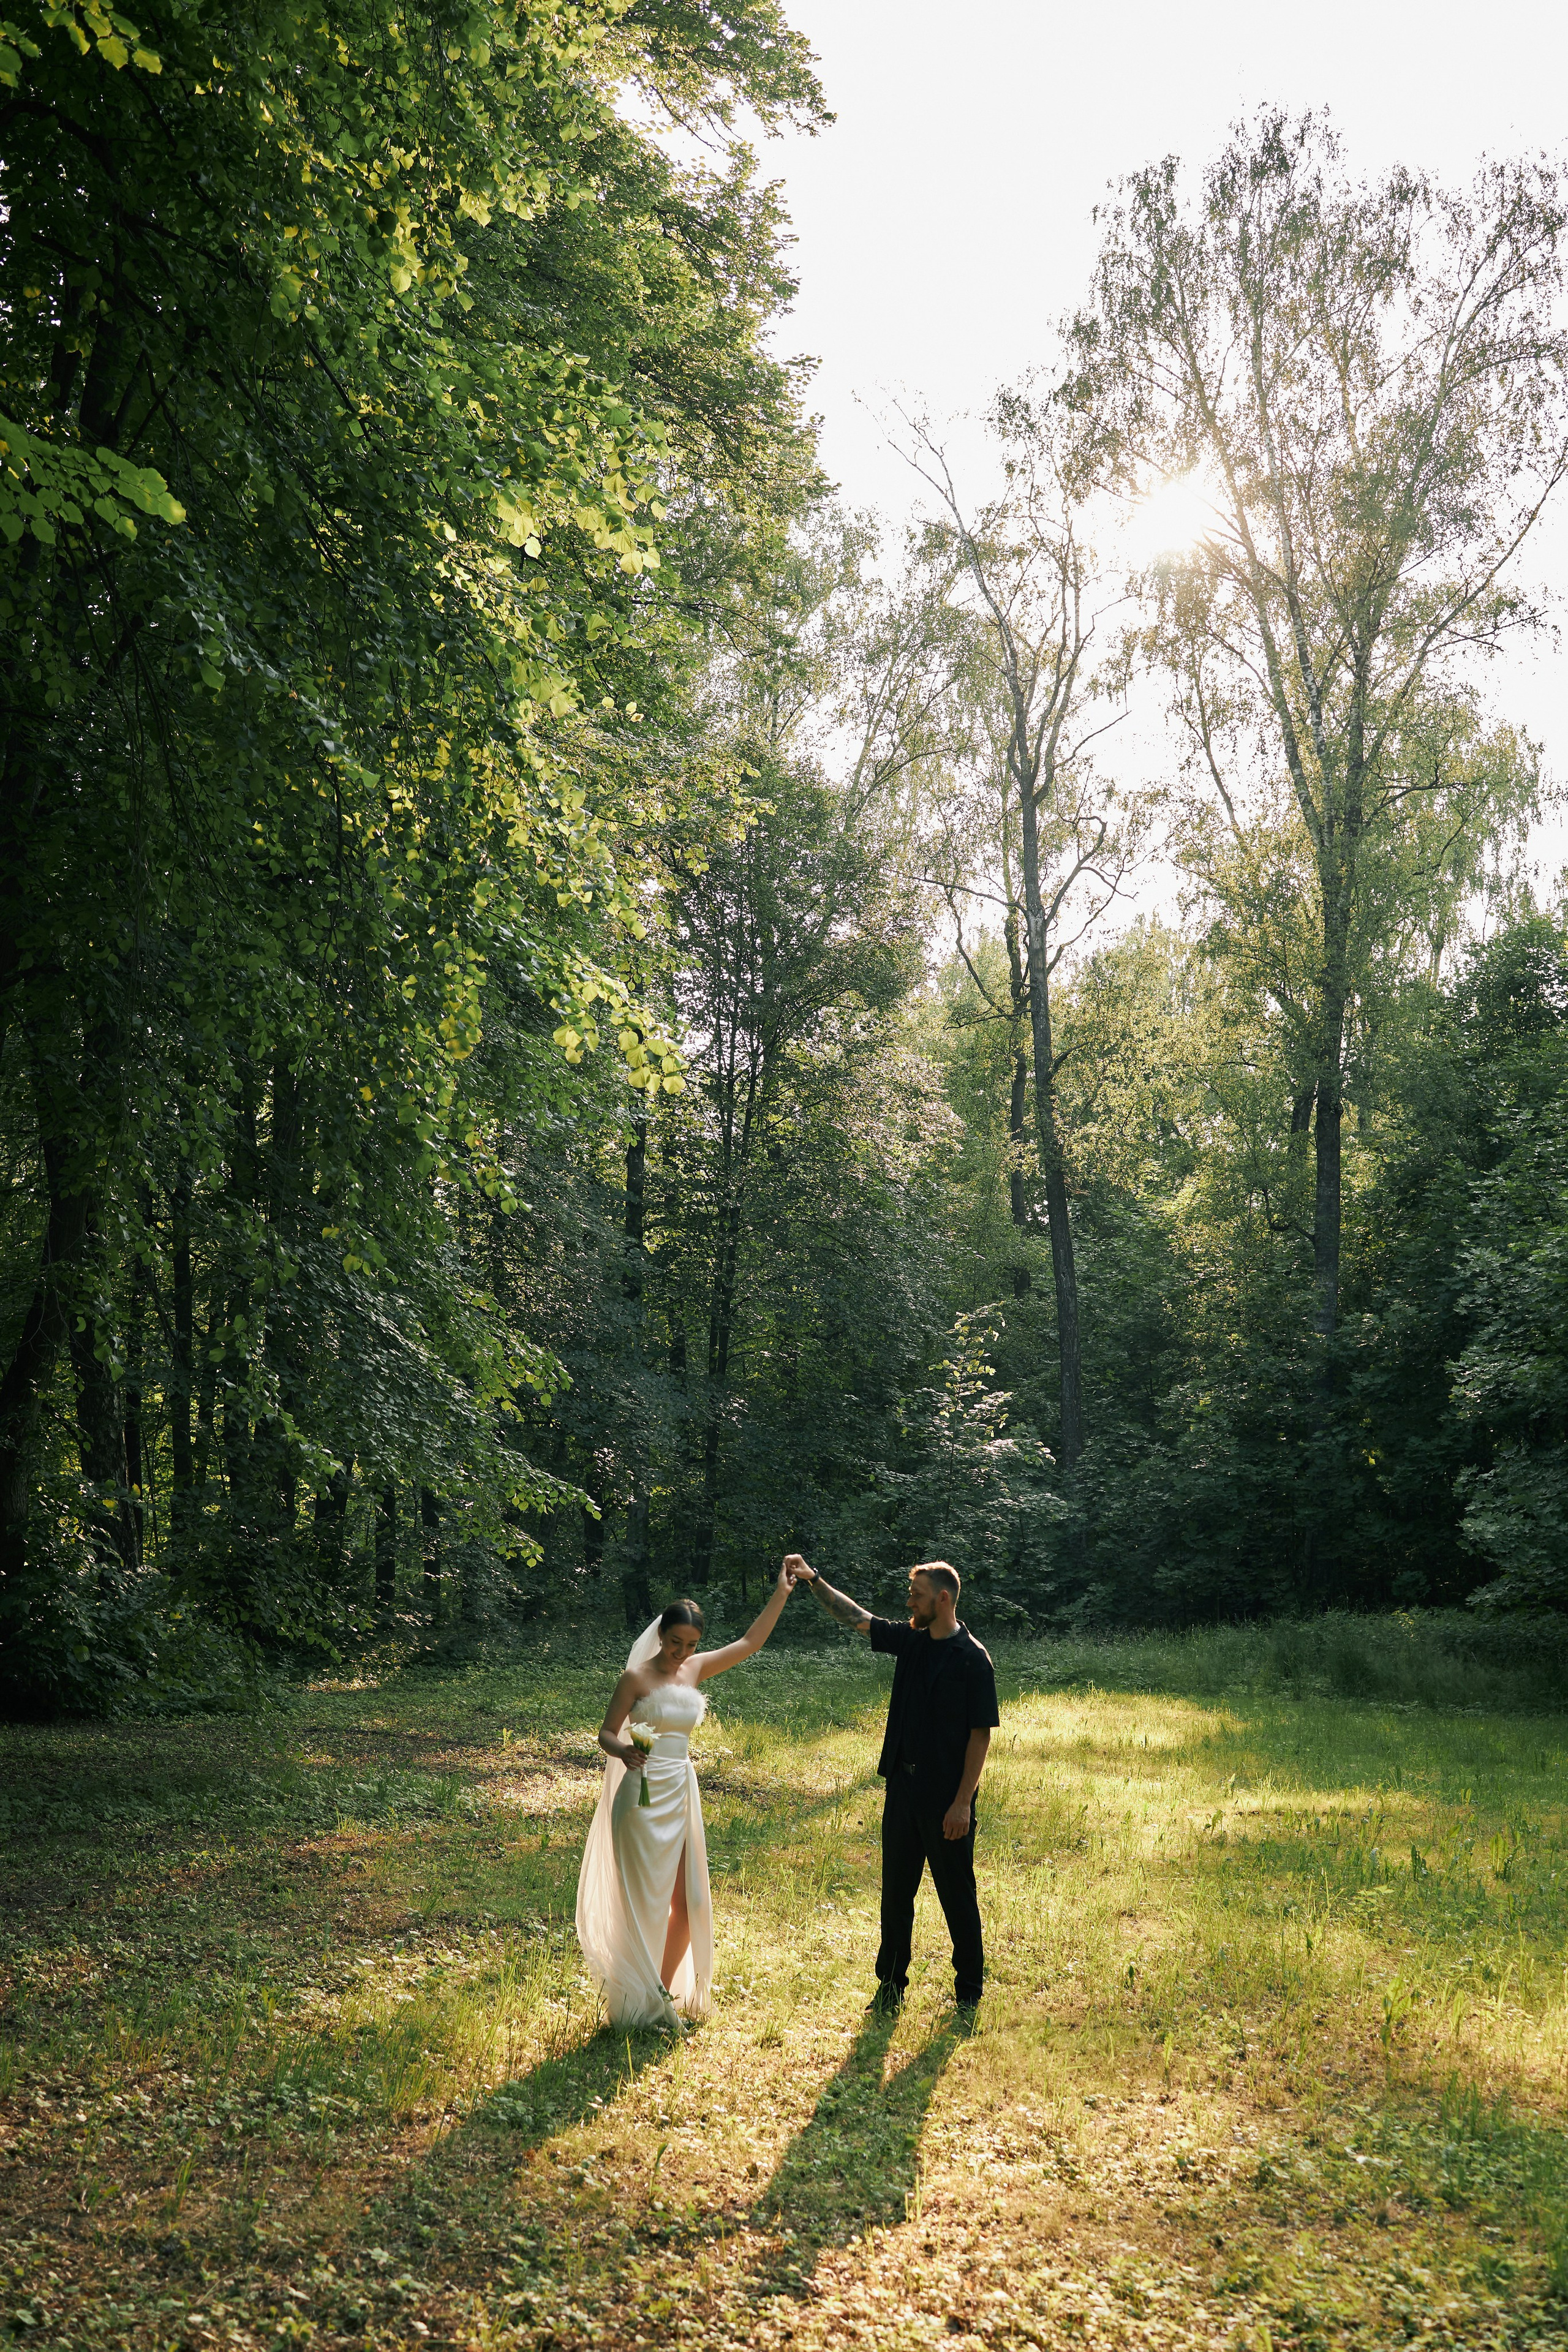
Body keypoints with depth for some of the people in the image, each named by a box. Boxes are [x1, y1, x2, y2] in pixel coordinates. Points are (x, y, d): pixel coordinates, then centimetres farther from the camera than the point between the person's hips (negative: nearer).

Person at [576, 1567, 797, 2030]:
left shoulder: (696, 1670, 8)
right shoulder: (637, 1677, -8)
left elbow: (750, 1643, 12)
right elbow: (606, 1733, -5)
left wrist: (781, 1595, 6)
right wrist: (623, 1751, -26)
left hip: (681, 1795, 6)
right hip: (643, 1795, -6)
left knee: (688, 1901, 7)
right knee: (646, 1901, -2)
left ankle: (666, 1994, 23)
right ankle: (640, 2004, 10)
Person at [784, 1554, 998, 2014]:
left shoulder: (973, 1660, -12)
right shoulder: (911, 1641, 6)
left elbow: (981, 1735, -13)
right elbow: (856, 1618, 13)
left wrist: (962, 1801, -16)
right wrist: (813, 1581, 3)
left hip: (947, 1797, -6)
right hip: (903, 1787, 6)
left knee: (957, 1894, 5)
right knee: (896, 1892, 12)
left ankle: (969, 1990, 19)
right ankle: (891, 1984, 24)